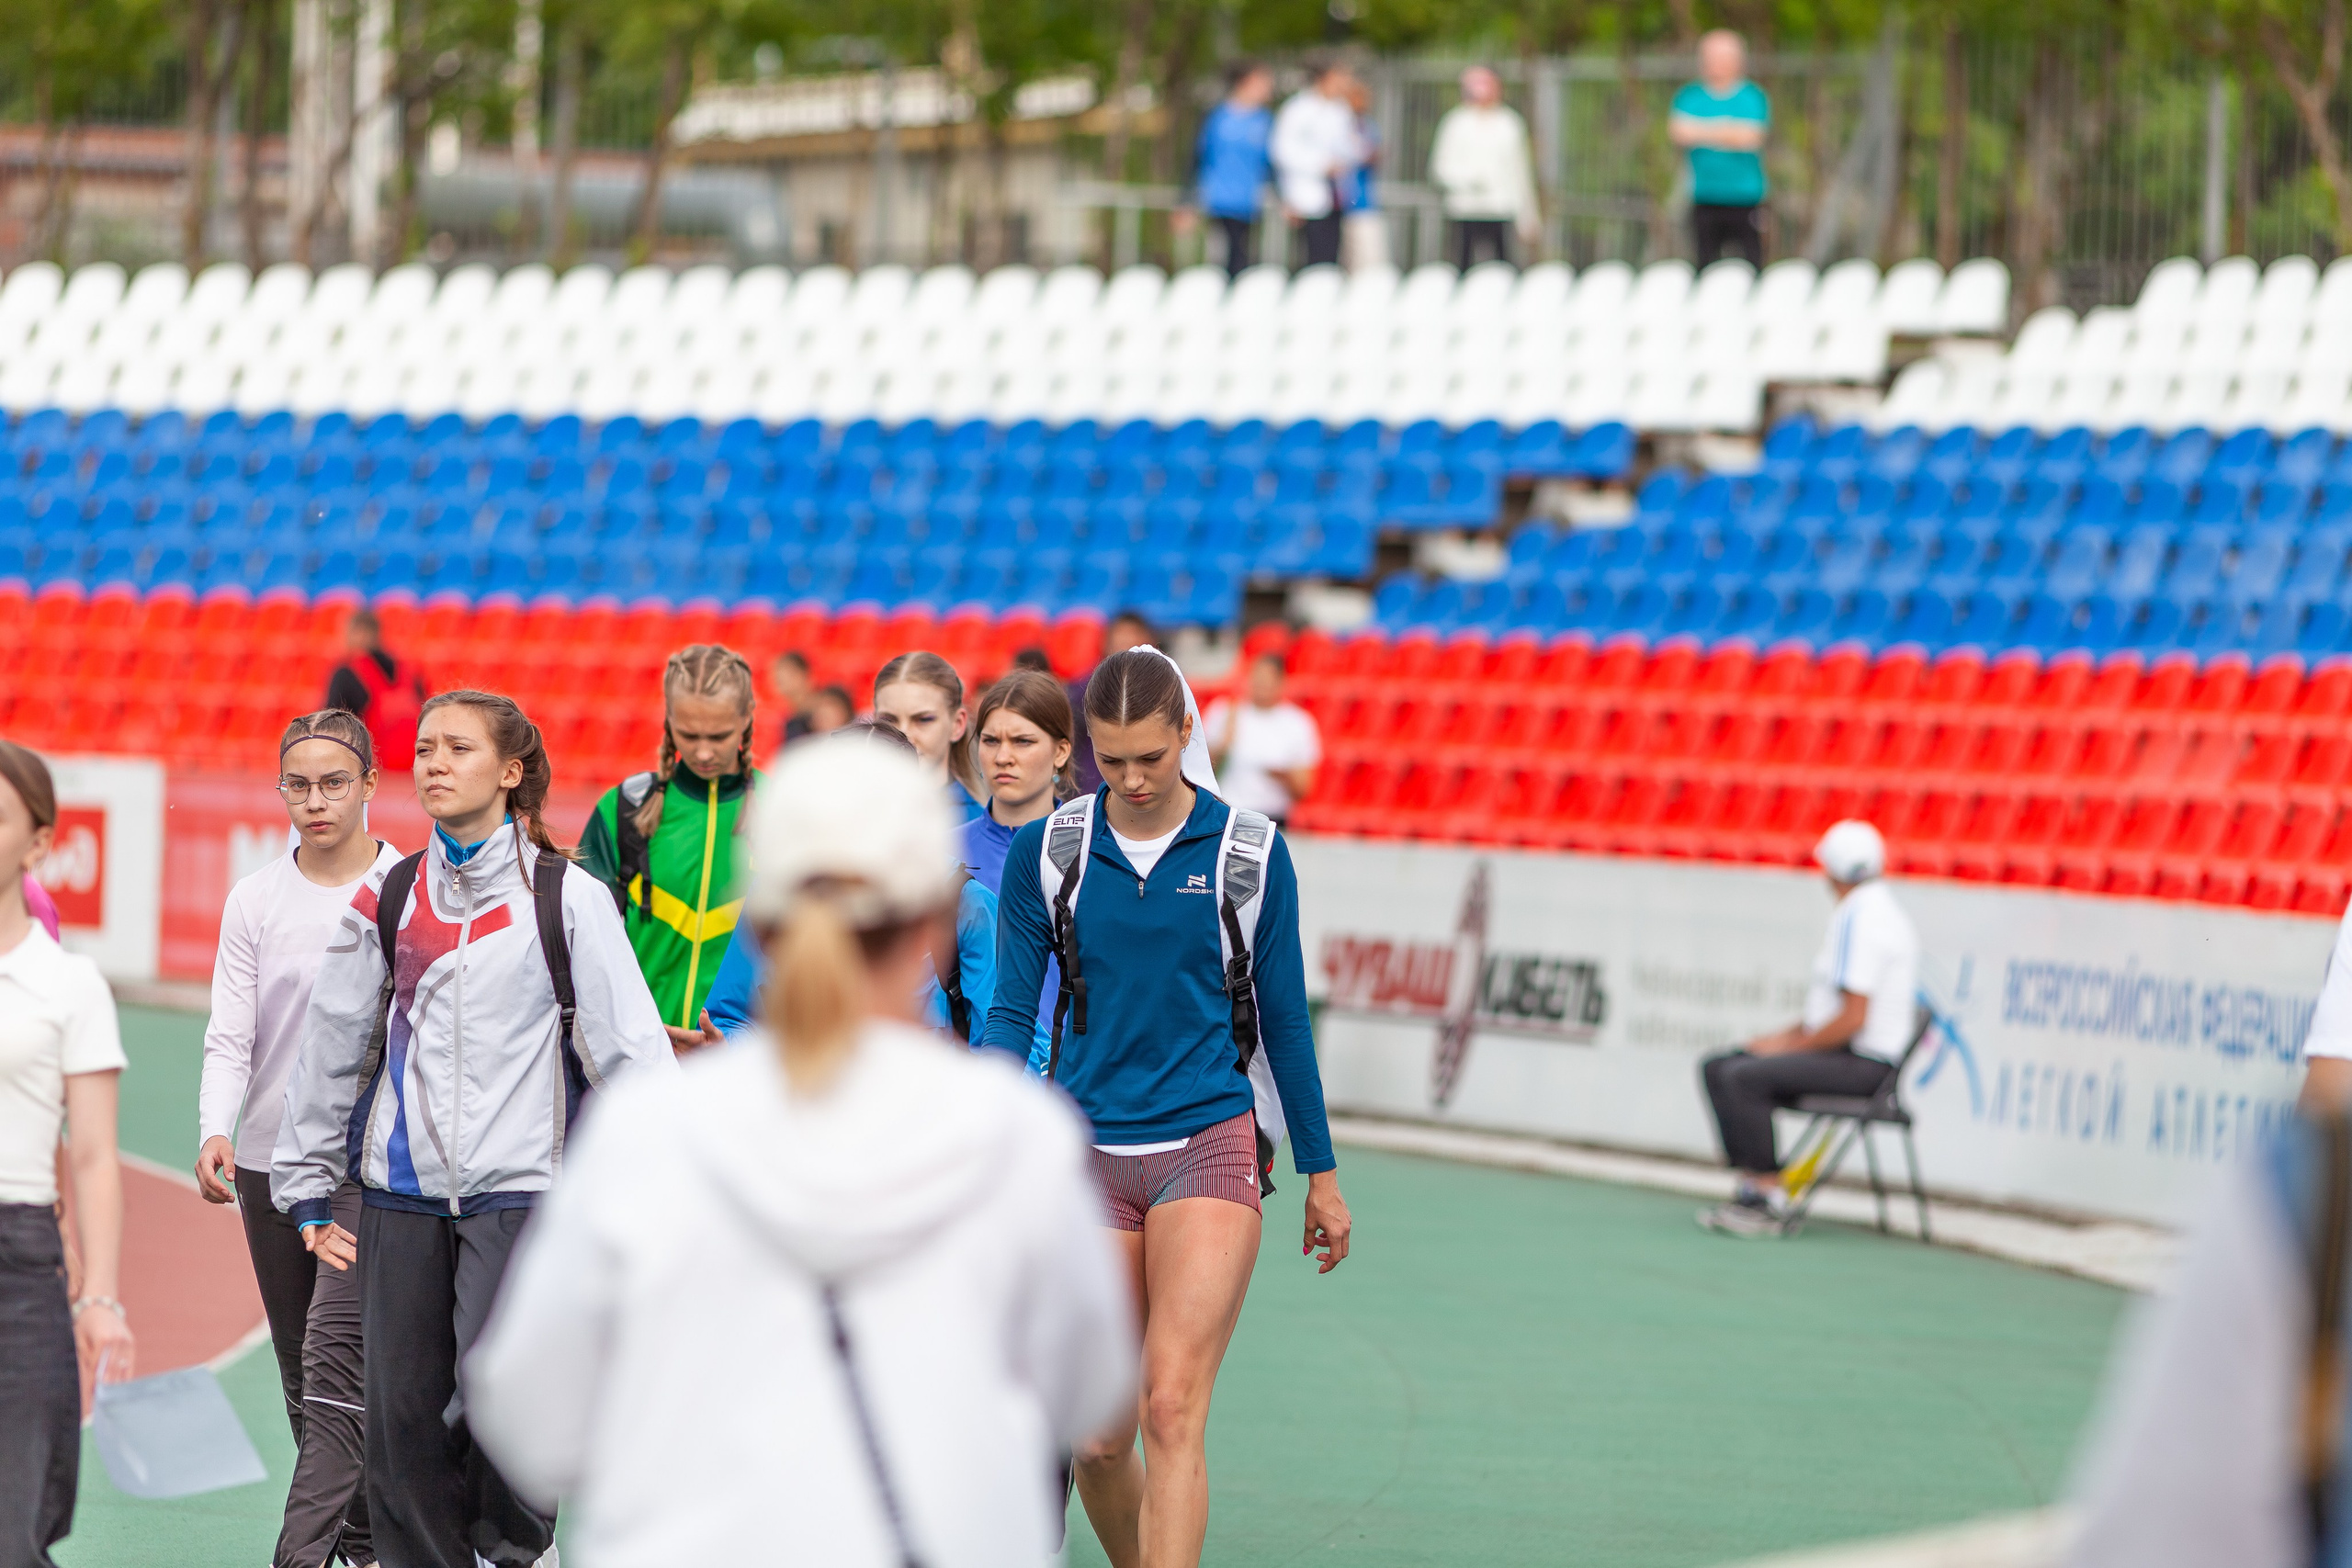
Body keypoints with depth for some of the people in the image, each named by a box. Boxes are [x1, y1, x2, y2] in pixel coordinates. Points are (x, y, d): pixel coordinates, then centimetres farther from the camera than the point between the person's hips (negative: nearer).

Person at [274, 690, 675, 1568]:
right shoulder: (386, 903, 9)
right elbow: (331, 1050, 16)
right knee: (404, 1412, 2)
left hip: (519, 1188, -4)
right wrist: (307, 1189, 16)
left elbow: (631, 1050, -1)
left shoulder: (567, 899, -1)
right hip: (401, 1192, 4)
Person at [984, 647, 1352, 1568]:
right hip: (1086, 1149, 2)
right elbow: (1010, 1012, 5)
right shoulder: (1046, 850, 2)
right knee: (1100, 1438, 5)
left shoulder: (1249, 850, -1)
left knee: (1173, 1411, -16)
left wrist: (1321, 1172, 12)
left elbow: (1282, 1016, 7)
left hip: (1209, 1146, -2)